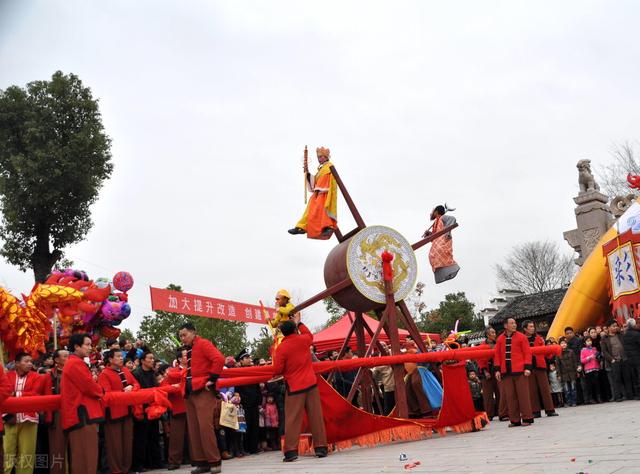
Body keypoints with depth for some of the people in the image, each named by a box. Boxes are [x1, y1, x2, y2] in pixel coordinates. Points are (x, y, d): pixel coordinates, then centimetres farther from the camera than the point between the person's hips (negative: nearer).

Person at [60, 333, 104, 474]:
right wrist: (100, 391, 2)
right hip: (83, 415, -11)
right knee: (85, 457, -8)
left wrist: (96, 389, 5)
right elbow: (90, 388, -17)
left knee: (81, 457, 13)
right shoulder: (76, 364, -14)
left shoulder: (73, 363, 20)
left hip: (79, 415, 11)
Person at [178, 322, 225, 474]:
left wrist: (212, 379, -18)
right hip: (189, 393, 9)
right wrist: (185, 383, 13)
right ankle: (201, 462, 12)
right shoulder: (189, 350, 19)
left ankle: (214, 462, -5)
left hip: (203, 391, -9)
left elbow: (219, 359, -20)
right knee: (193, 429, 7)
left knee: (205, 426, -12)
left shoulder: (203, 344, -6)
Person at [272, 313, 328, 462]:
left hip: (294, 387, -3)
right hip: (311, 383, 3)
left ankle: (291, 451, -6)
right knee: (316, 416, 7)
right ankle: (321, 447, 9)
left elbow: (277, 370, -8)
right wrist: (299, 322, 35)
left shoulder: (282, 347, -9)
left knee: (292, 419, -1)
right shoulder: (303, 340, 1)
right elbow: (310, 335, 27)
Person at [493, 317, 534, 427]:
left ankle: (526, 418, 9)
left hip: (519, 371, -3)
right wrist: (497, 369, 3)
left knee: (523, 394, 0)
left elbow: (527, 352, -2)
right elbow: (497, 355, 10)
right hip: (506, 372, 3)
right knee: (510, 396, 4)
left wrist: (527, 367, -10)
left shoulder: (521, 337, 1)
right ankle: (515, 420, 12)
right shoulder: (500, 339, 9)